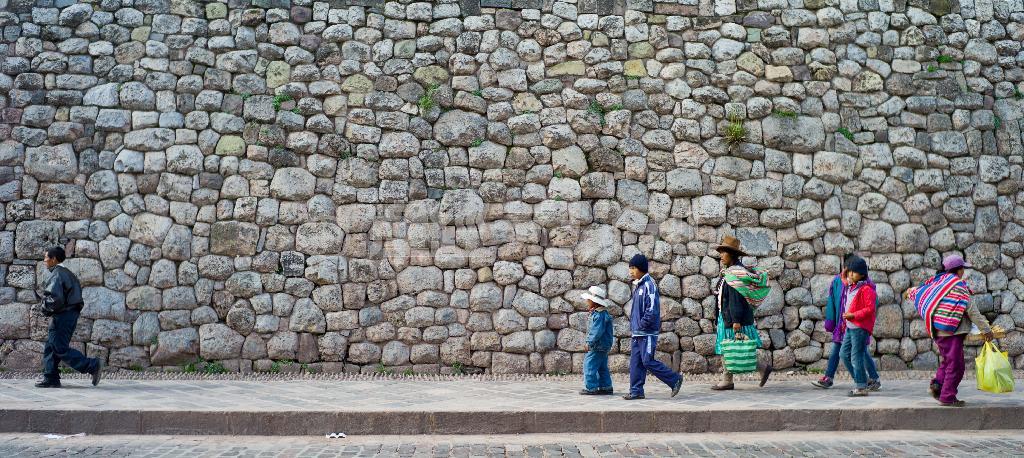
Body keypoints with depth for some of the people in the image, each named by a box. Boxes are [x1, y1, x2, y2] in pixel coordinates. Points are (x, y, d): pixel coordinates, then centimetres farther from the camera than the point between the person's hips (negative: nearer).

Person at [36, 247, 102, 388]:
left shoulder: (56, 275, -15)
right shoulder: (67, 273, 16)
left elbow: (56, 299, -25)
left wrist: (45, 308, -7)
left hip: (63, 316, -10)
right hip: (72, 312, 10)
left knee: (61, 349, -7)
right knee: (50, 347, 12)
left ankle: (93, 366, -8)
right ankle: (50, 378, 13)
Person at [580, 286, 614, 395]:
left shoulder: (599, 315, -20)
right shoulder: (601, 313, 12)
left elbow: (597, 332, -24)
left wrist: (590, 343, -19)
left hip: (598, 346, -11)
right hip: (604, 346, 11)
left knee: (589, 365, -6)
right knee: (602, 367, 15)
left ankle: (591, 388, -5)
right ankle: (606, 387, 19)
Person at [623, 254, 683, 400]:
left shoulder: (649, 285, -14)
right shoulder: (637, 286, 15)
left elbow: (652, 310, -20)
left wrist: (642, 324, -15)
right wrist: (633, 326, 14)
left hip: (647, 333, -9)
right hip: (637, 333, 9)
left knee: (648, 361, -8)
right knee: (635, 362, 6)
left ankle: (675, 380, 4)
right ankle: (636, 391, 10)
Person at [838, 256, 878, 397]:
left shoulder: (866, 289, -14)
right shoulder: (851, 287, 15)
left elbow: (870, 308, -20)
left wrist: (853, 315, -22)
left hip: (860, 328, -10)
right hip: (850, 327, 10)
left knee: (856, 357, -7)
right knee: (844, 354, 13)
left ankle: (862, 387, 0)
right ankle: (860, 380, 21)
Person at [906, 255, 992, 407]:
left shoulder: (938, 281, 9)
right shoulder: (958, 285, -12)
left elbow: (921, 292, 26)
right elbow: (971, 309, -13)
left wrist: (911, 292, 49)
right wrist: (985, 329, -7)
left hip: (937, 330, 8)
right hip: (952, 331, -8)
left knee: (947, 360, 21)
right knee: (955, 365, -3)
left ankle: (937, 384, 6)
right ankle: (948, 397, -2)